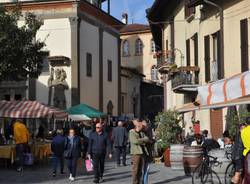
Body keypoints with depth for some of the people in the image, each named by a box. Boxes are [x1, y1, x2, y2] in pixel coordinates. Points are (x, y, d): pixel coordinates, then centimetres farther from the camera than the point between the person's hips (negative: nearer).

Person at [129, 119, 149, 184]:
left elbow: (147, 139, 3)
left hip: (142, 152, 6)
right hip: (136, 152, -6)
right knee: (135, 168, -5)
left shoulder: (142, 133, 17)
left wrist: (140, 140, -11)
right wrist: (143, 140, -6)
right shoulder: (132, 132, -3)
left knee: (140, 169, 7)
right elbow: (135, 141, -16)